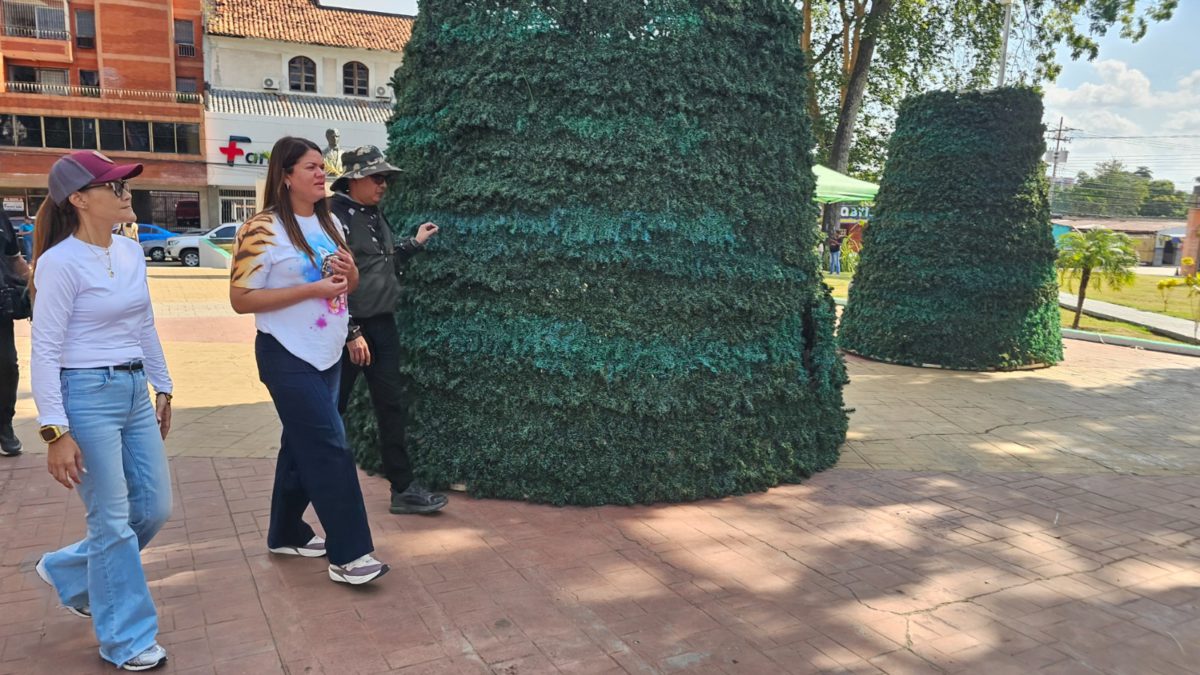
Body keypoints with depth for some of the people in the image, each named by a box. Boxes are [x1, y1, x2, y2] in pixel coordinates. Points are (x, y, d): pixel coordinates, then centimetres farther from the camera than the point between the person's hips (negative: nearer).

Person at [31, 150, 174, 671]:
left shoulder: (131, 252, 7)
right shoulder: (61, 262, -14)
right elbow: (45, 352, -14)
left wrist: (163, 388, 19)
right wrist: (55, 431, -17)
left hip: (135, 392, 8)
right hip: (87, 395, -8)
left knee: (154, 508, 13)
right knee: (113, 522, 2)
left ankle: (67, 572, 38)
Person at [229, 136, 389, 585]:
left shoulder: (329, 223, 9)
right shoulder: (264, 229, -13)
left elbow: (347, 286, 18)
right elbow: (241, 299, -16)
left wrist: (350, 273, -6)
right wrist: (312, 289, -22)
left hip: (327, 355, 8)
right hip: (288, 358, -8)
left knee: (303, 445, 16)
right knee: (329, 449, -9)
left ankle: (286, 534, 31)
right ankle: (347, 555, -2)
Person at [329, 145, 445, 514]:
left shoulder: (374, 215, 13)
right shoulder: (336, 216, -13)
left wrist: (414, 242, 17)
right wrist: (351, 333, -20)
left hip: (382, 325, 8)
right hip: (352, 328, -8)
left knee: (391, 405, 7)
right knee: (332, 410, 5)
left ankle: (403, 488, 12)